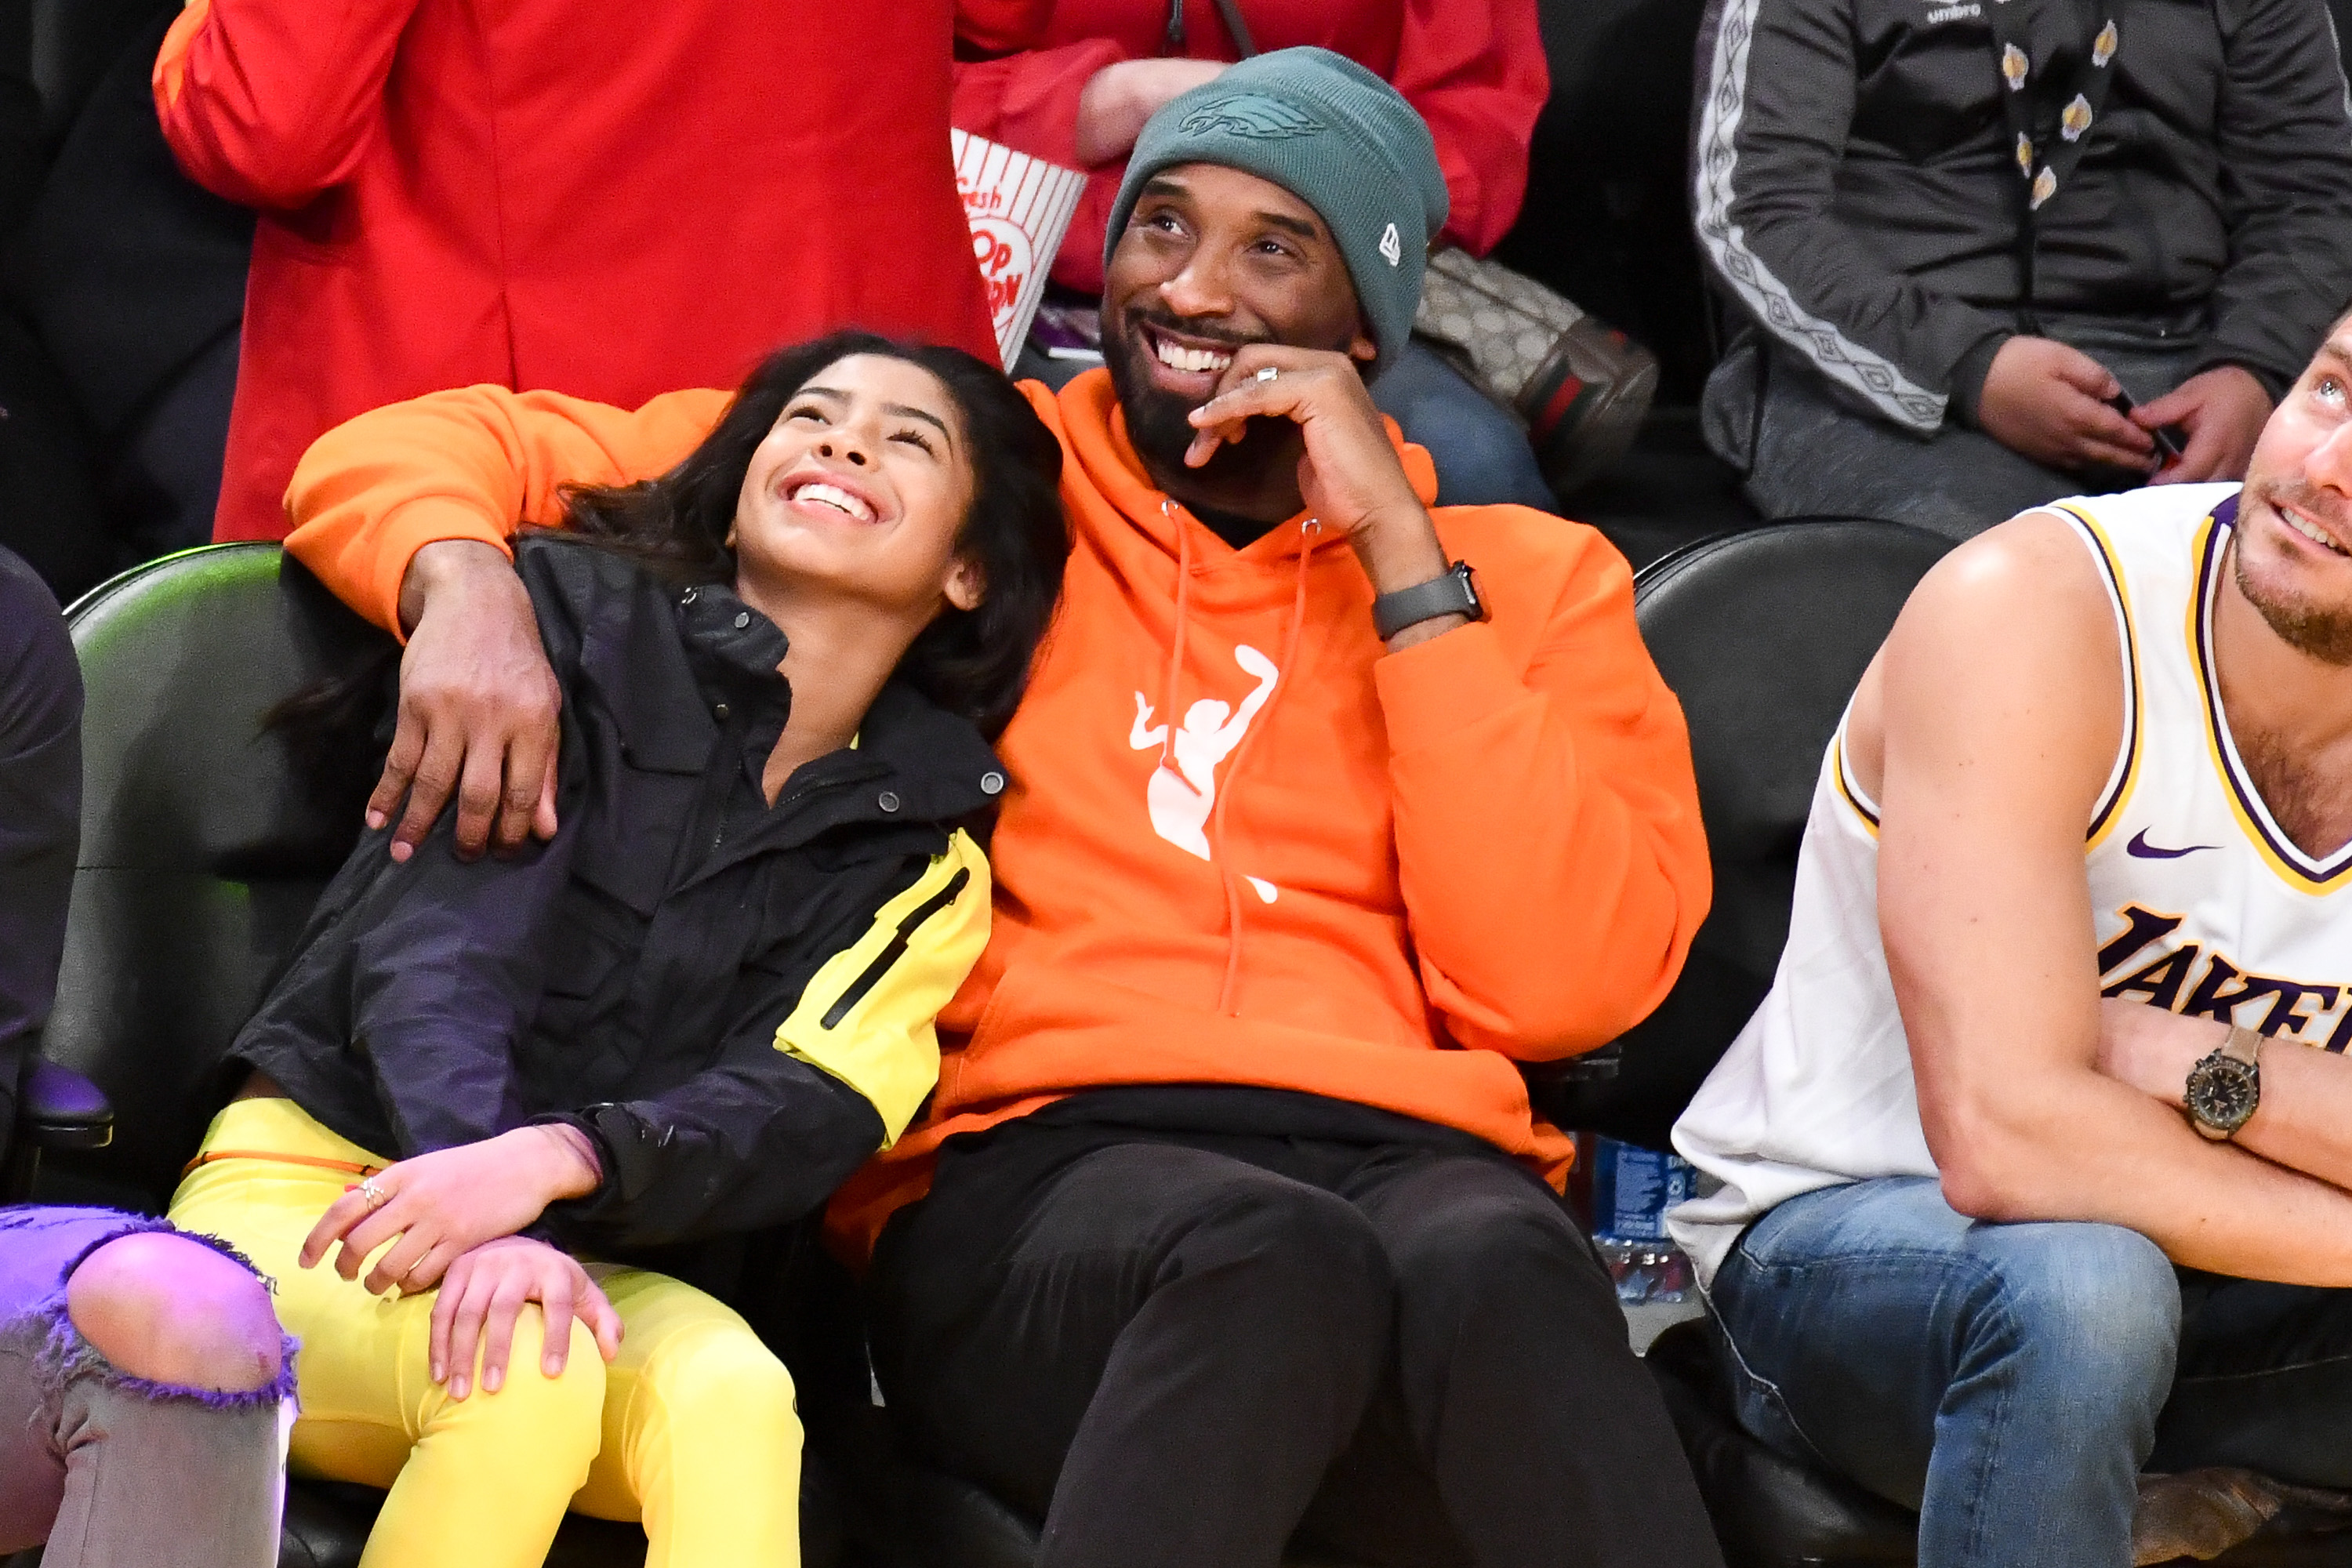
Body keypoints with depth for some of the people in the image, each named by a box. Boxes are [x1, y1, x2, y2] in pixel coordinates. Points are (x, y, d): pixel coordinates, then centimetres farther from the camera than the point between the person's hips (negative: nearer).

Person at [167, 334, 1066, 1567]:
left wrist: (553, 1162, -31)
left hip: (596, 1262, 2)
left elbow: (807, 1110, -9)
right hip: (317, 1183, -2)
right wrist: (484, 1213, -31)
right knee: (521, 1373, -36)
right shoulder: (578, 613, 4)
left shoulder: (921, 858, 12)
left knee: (733, 1397, -32)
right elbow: (437, 948, -10)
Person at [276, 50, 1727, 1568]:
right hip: (1029, 1181, -1)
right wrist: (466, 585, -9)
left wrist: (1403, 557, 3)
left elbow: (1557, 984, 2)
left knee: (1499, 1265, -38)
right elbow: (399, 458, 16)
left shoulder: (1531, 580, 20)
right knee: (1269, 1253, -38)